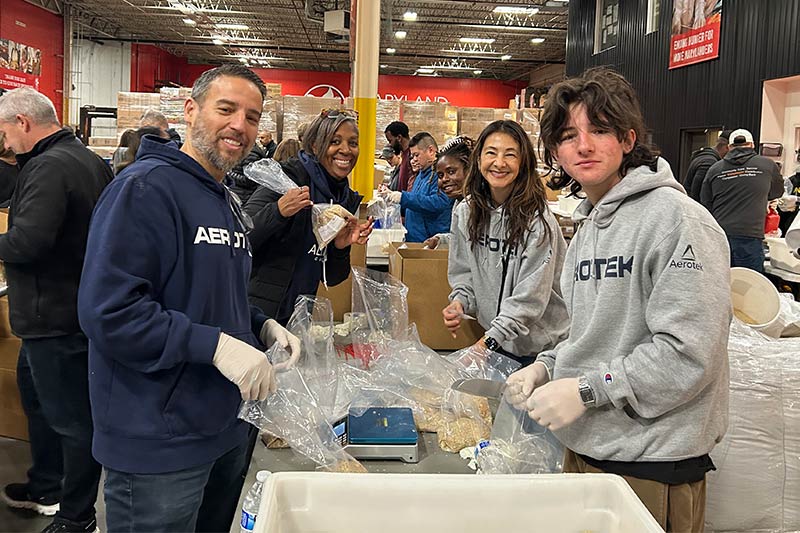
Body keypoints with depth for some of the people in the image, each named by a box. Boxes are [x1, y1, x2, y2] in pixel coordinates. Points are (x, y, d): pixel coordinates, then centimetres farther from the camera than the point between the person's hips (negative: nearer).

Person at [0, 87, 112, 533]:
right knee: (37, 395, 25)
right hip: (78, 303, 11)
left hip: (55, 316, -11)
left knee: (71, 417, 2)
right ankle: (46, 489, 42)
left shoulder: (49, 167, -21)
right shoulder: (90, 159, 11)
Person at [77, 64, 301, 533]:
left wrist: (263, 327, 3)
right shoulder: (146, 187, -17)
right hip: (159, 445, -9)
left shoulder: (228, 203, 12)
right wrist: (215, 345, -28)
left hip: (228, 425, 9)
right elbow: (108, 311, -24)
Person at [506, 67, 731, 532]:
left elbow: (689, 352, -22)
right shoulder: (588, 226, 11)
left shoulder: (677, 218, -16)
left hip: (651, 465, -8)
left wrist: (585, 390, -21)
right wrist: (547, 367, 2)